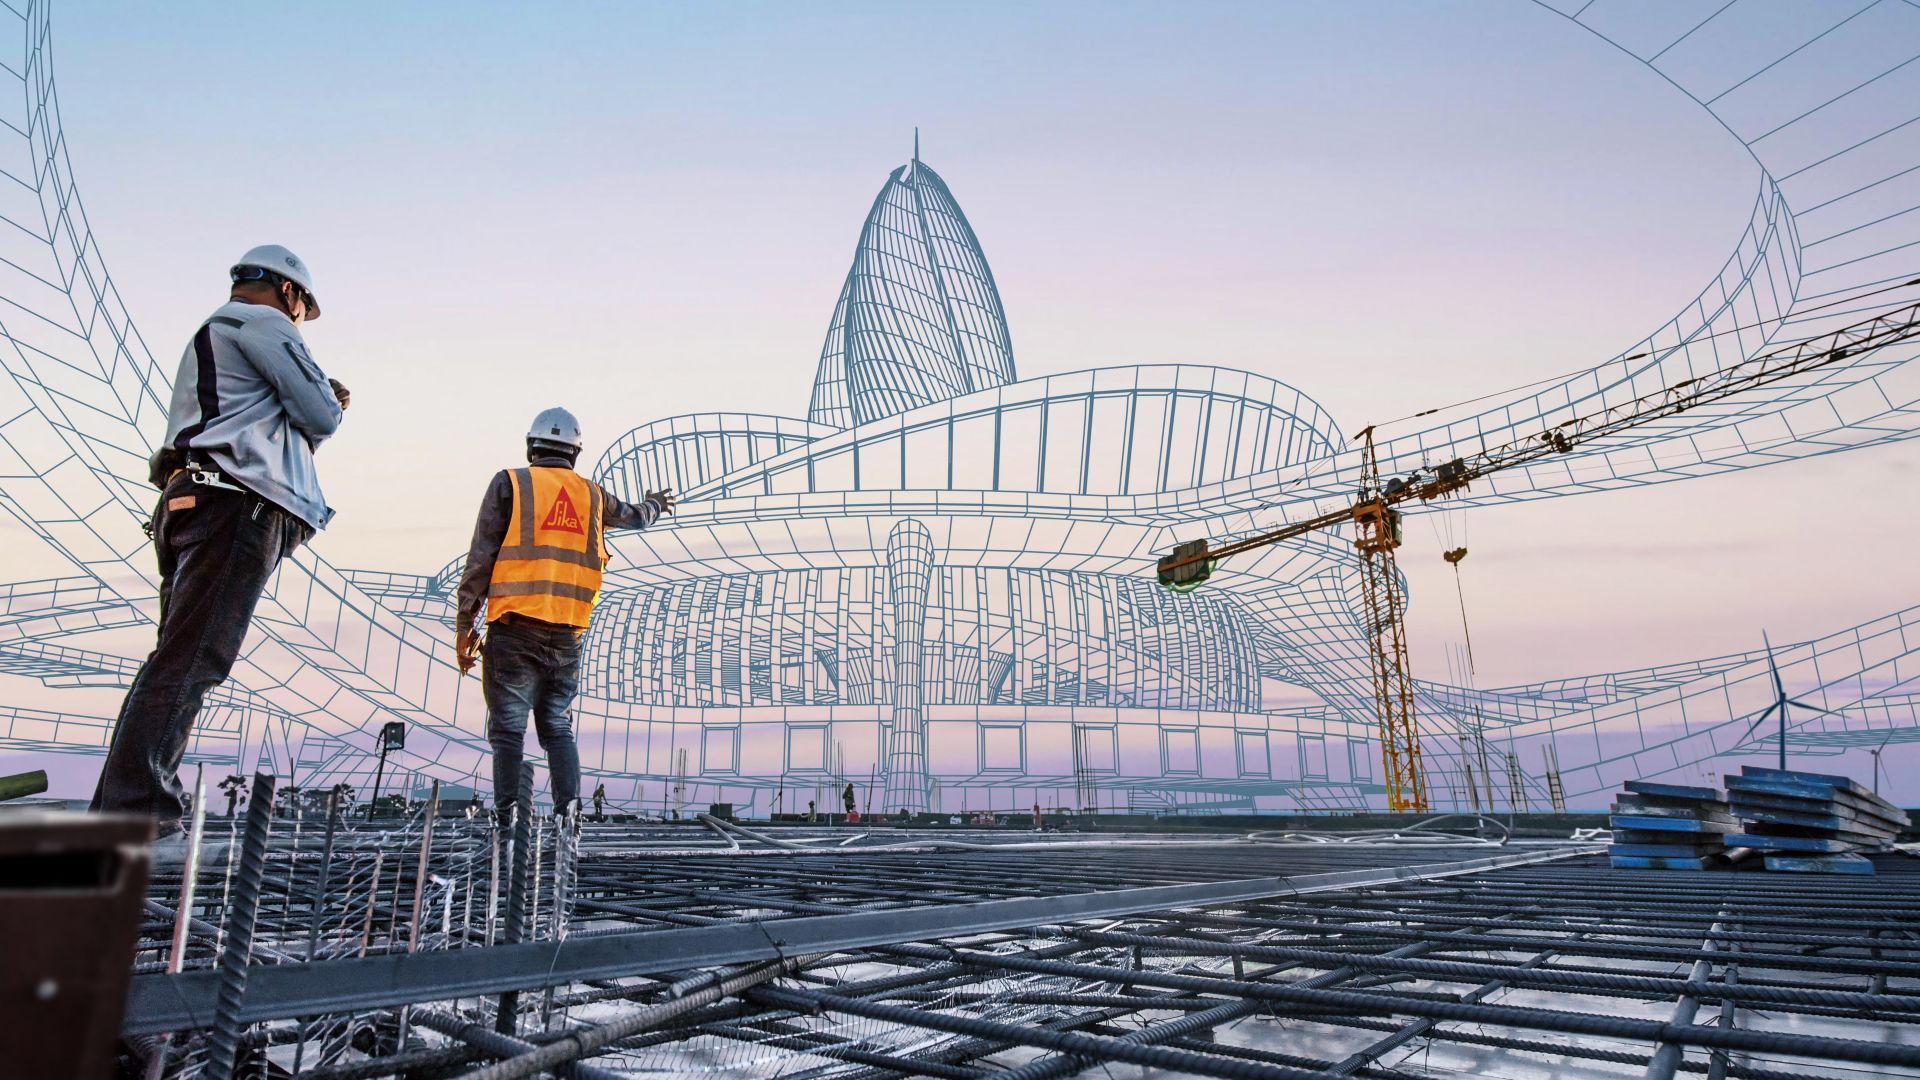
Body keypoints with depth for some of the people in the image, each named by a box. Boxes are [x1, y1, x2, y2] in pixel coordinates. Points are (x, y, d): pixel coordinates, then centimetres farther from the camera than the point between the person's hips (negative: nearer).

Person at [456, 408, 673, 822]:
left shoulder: (509, 483, 2)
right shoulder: (592, 494, 12)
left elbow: (481, 559, -3)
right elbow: (635, 516, 34)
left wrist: (464, 626, 1)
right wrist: (656, 504, 58)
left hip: (515, 630, -3)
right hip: (567, 636, 3)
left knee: (509, 730, 1)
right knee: (558, 728, 12)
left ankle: (508, 815, -4)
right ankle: (568, 813, 4)